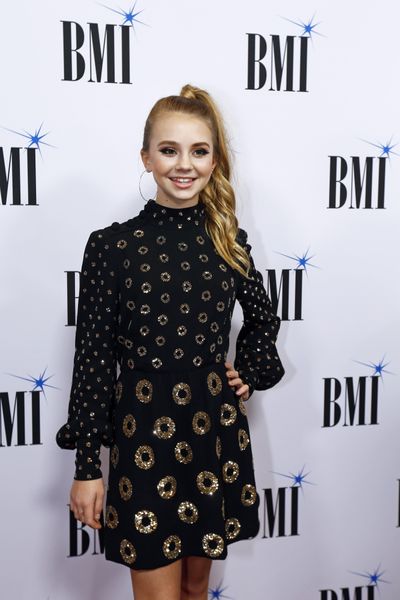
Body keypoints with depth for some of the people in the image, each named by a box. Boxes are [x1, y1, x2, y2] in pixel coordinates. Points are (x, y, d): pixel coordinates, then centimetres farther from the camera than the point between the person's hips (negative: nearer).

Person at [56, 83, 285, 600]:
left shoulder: (228, 240, 1)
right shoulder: (112, 245, -9)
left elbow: (262, 317, 18)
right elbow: (93, 356, -7)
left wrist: (250, 372, 3)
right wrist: (86, 466, -6)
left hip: (217, 430, 3)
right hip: (144, 435, -3)